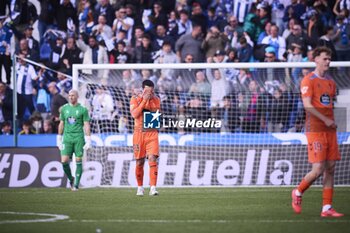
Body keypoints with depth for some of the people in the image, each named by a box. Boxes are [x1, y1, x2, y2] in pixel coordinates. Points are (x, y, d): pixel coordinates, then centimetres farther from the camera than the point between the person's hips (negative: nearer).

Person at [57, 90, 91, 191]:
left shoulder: (83, 110, 0)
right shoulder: (64, 108, 10)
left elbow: (86, 125, -2)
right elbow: (61, 124, 16)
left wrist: (88, 140, -8)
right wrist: (59, 138, 15)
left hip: (79, 138, -3)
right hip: (67, 138, 3)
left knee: (78, 161, -3)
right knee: (64, 161, -8)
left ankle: (76, 184, 3)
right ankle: (71, 179, 15)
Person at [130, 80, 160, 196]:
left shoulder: (156, 100, 8)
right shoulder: (135, 99, 0)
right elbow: (134, 114, -14)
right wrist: (144, 100, -16)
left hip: (152, 133, 1)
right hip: (139, 133, -1)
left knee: (152, 159, -14)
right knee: (139, 162, 4)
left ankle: (153, 188, -19)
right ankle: (140, 187, 20)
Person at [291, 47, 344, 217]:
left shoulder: (330, 82, 16)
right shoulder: (309, 80, -7)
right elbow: (307, 105, -15)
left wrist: (332, 122, 10)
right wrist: (325, 120, -16)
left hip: (329, 130, 7)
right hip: (315, 130, -7)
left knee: (330, 169, 2)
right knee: (318, 169, -11)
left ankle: (327, 208, 3)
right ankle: (298, 193, 14)